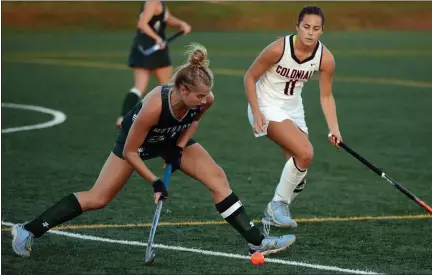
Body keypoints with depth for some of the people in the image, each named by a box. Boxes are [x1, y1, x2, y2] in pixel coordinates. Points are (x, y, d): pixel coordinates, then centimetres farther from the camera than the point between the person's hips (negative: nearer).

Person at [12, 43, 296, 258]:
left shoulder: (205, 99, -27)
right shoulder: (154, 106, -42)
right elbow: (129, 152, -28)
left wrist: (180, 147, -10)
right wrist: (155, 182, -25)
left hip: (174, 139, 5)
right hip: (137, 141, -5)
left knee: (217, 177, -8)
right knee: (98, 199, -7)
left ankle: (256, 241, -2)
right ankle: (27, 231, 2)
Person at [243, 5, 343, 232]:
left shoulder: (325, 59, -12)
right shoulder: (278, 49, -24)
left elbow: (326, 96, -2)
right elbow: (250, 77, -13)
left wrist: (334, 129, -15)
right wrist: (256, 112, -21)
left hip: (293, 109, 6)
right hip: (267, 106, -6)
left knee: (298, 177, 3)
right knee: (305, 152, -26)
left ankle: (272, 214, 26)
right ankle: (278, 204, -11)